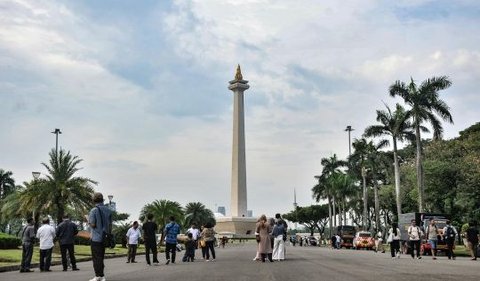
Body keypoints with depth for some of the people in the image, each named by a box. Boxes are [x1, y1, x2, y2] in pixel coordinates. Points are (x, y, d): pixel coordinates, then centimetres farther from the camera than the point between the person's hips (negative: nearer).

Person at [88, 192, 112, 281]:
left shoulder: (94, 210, -12)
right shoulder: (108, 210, 6)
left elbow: (92, 224, -16)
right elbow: (110, 224, 9)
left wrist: (88, 220, 4)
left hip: (96, 238, -6)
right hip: (104, 237, 6)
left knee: (96, 258, 0)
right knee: (101, 257, 14)